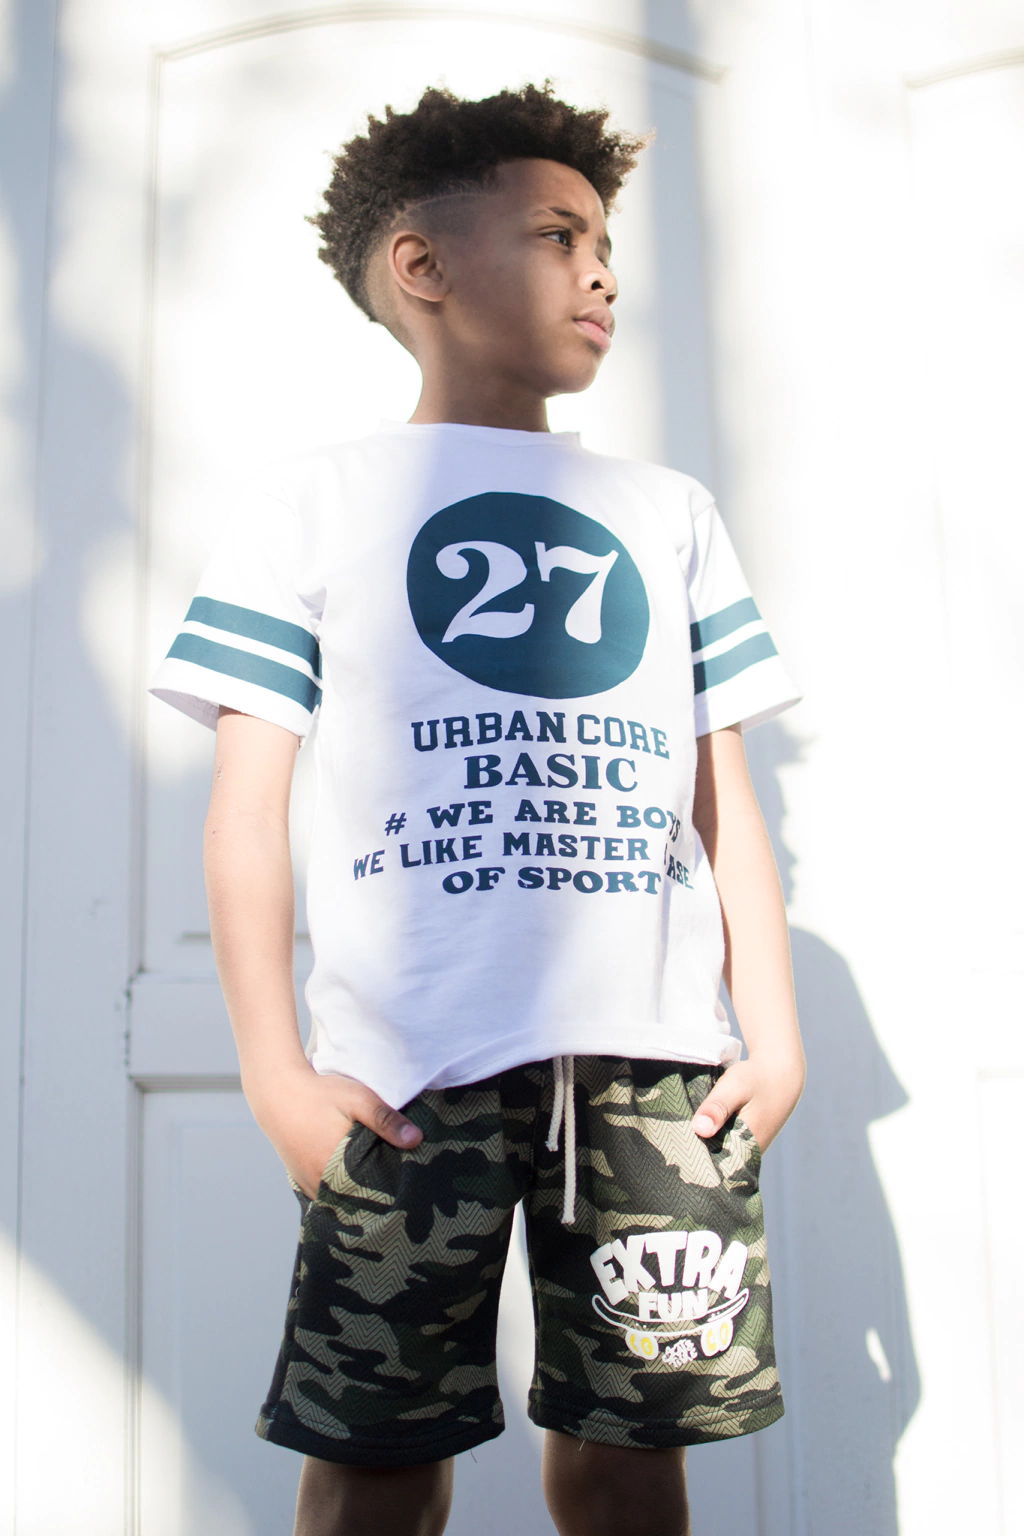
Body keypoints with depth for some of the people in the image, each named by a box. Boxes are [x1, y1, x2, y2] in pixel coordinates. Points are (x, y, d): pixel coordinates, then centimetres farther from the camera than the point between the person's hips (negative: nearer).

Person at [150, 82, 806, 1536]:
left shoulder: (669, 513, 18)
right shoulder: (318, 500, 7)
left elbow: (723, 797, 14)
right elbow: (248, 806, 1)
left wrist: (775, 1029, 7)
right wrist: (276, 1068, -6)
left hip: (655, 1056, 3)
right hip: (413, 1062, -3)